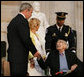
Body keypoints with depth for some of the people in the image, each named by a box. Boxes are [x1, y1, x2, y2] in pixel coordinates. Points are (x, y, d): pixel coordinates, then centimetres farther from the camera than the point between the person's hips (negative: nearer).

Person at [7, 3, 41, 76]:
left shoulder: (13, 20, 15)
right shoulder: (23, 21, -14)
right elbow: (26, 39, -18)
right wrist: (34, 51, -6)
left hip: (12, 55, 10)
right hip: (20, 56, -10)